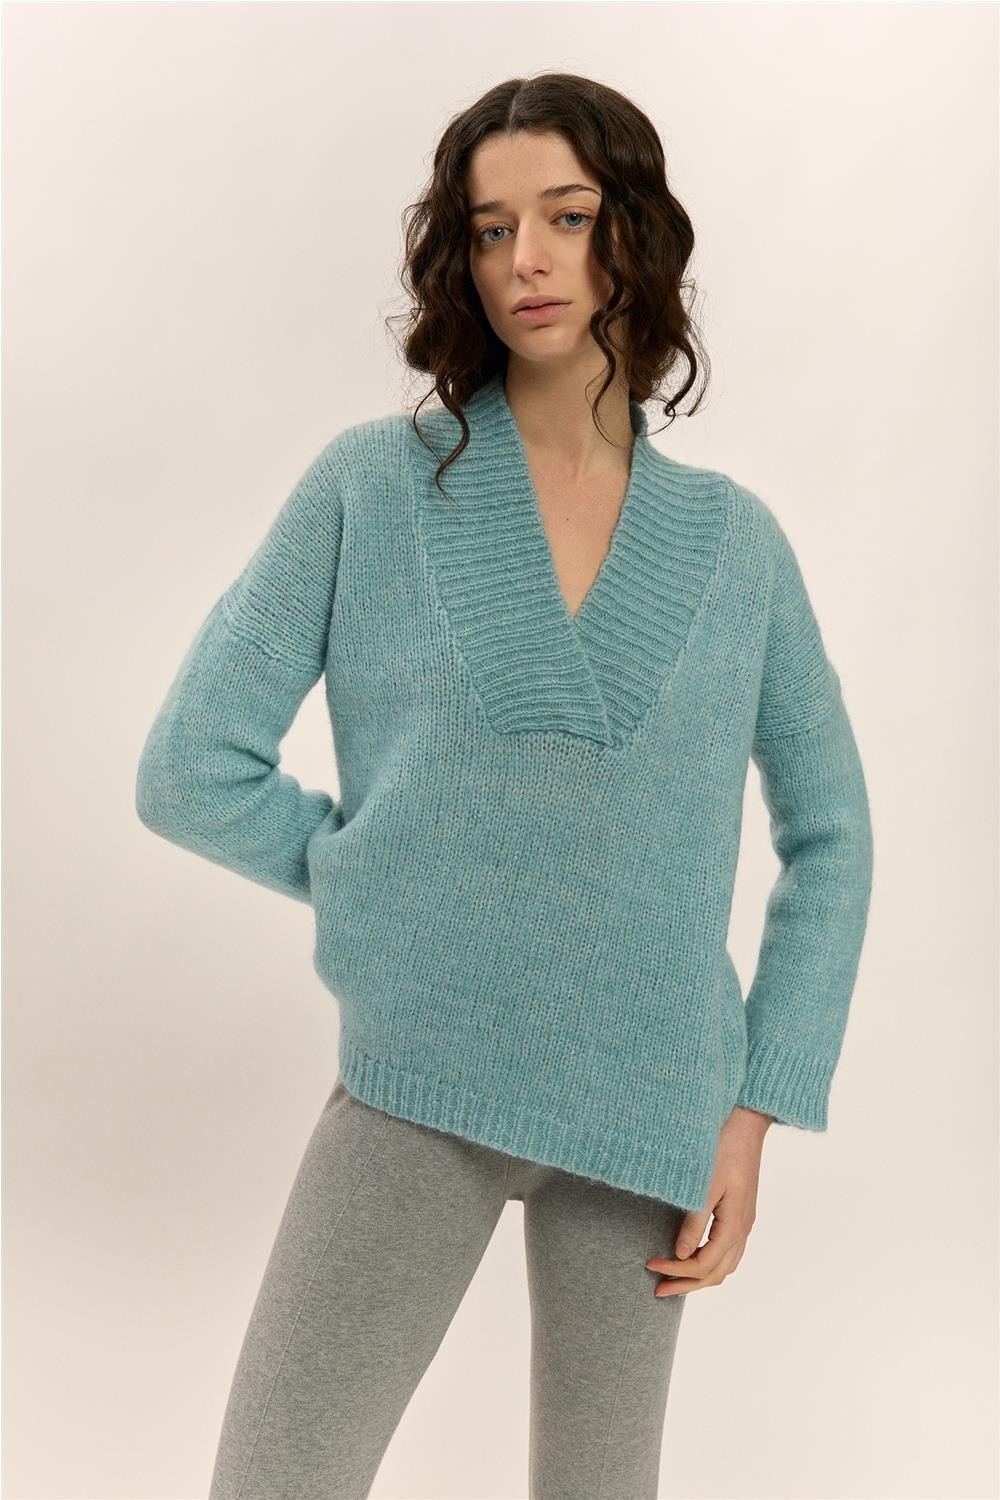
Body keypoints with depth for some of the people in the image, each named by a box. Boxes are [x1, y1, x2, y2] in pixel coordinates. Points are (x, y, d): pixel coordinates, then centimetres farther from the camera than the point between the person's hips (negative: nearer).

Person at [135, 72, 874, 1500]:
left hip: (648, 1108, 2)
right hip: (418, 1085, -1)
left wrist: (758, 1112, 2)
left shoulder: (732, 538, 3)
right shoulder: (370, 483, -2)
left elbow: (830, 836, 9)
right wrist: (386, 875, 2)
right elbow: (192, 770, -1)